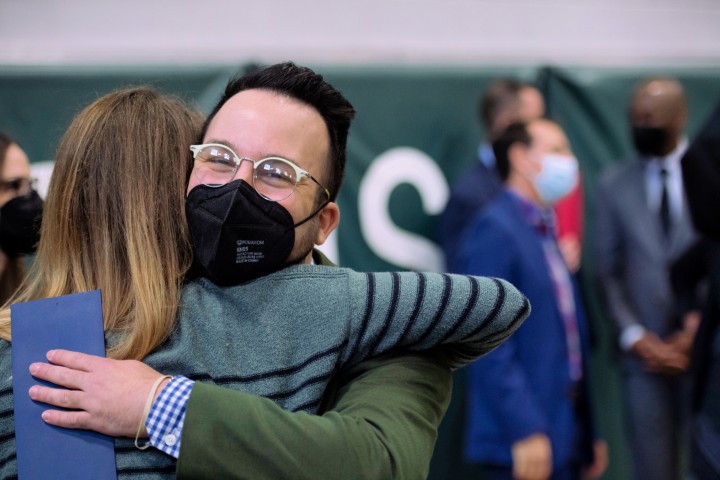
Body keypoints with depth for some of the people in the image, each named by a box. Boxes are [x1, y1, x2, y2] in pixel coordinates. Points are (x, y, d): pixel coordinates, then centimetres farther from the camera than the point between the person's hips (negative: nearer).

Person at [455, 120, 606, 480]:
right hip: (524, 440, -9)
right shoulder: (495, 230, -11)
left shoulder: (546, 233, 16)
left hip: (564, 436, 9)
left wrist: (588, 435, 17)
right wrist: (525, 431, -23)